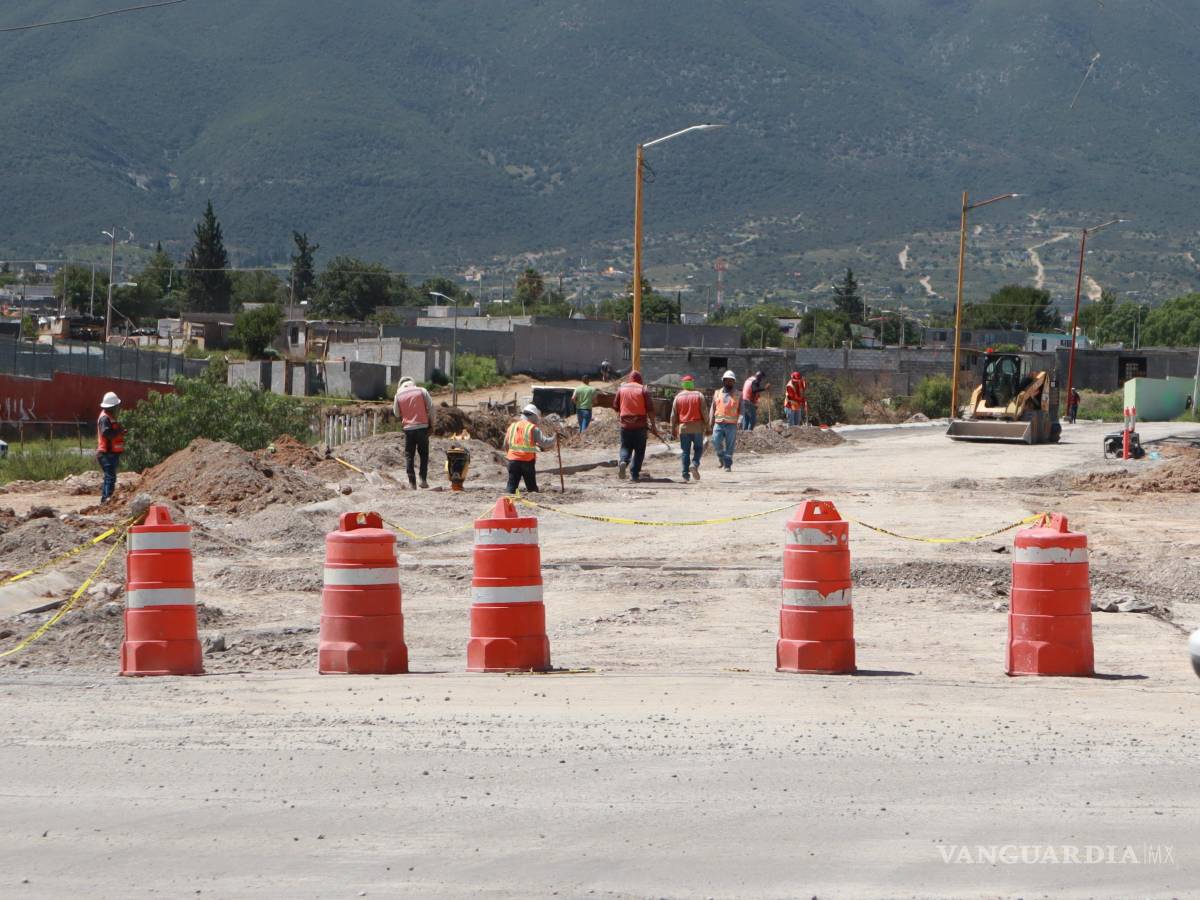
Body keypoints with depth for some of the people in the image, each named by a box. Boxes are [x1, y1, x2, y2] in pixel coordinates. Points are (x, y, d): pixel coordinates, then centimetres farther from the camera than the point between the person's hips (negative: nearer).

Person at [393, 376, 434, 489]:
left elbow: (397, 414, 10)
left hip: (408, 428, 0)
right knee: (424, 454, 11)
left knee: (409, 456, 8)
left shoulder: (398, 395, 4)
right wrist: (431, 423, 7)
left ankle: (412, 483, 2)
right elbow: (430, 407, -2)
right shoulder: (421, 391, 1)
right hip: (422, 426, 0)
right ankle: (423, 479, 1)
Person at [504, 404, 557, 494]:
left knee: (511, 486, 5)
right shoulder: (533, 429, -5)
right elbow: (545, 443, -8)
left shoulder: (512, 426, 9)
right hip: (528, 461, -3)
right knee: (532, 487, 8)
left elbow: (506, 444, 15)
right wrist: (554, 438, 8)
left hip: (513, 460, 3)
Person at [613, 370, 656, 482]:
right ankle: (635, 474, 3)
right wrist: (652, 423, 1)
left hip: (625, 424, 2)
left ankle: (623, 461, -17)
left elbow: (615, 407, 10)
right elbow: (650, 409, -7)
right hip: (640, 425, -2)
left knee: (626, 447, 12)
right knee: (639, 450, 7)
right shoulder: (643, 390, -3)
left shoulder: (621, 389, 5)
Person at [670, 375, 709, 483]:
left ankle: (686, 474, 1)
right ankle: (695, 464, -16)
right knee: (698, 448, 10)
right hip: (697, 427, -1)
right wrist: (707, 427, 3)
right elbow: (704, 412, -3)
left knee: (685, 451, 6)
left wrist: (673, 429, 10)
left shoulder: (678, 397, 3)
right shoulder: (699, 395, 0)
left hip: (683, 428, 1)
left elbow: (674, 415, 4)